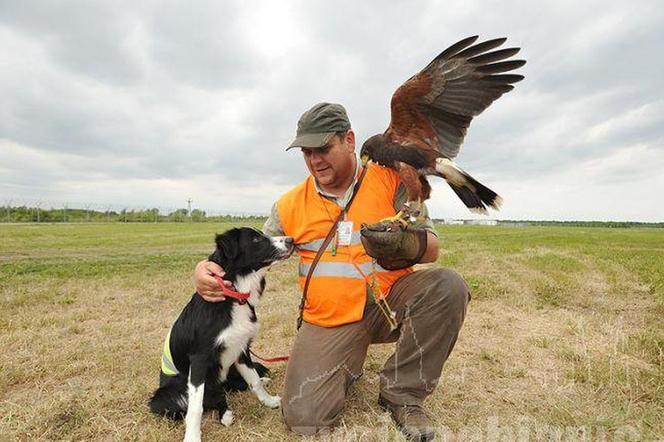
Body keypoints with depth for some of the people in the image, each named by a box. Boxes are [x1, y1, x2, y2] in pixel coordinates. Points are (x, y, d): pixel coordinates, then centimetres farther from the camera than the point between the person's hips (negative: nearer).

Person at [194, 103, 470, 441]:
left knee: (447, 286, -28)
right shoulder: (290, 205, 2)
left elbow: (431, 250, -7)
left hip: (389, 302, 0)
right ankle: (348, 363, 22)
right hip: (330, 320, 1)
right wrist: (209, 269, -12)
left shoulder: (390, 181, -5)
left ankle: (402, 394, -6)